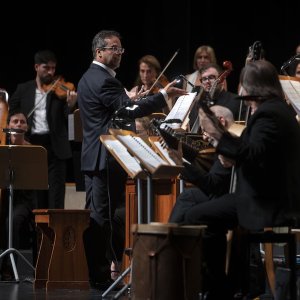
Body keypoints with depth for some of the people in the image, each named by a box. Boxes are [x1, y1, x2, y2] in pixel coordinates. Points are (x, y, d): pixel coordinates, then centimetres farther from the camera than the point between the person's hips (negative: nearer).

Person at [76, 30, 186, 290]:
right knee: (102, 218, -7)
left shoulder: (89, 78, 17)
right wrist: (164, 94, -21)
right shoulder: (103, 80, -16)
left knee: (94, 217, 13)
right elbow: (132, 111, -24)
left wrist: (127, 99, 19)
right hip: (106, 159, -11)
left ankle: (90, 272, 17)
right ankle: (100, 276, -5)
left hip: (94, 158, 11)